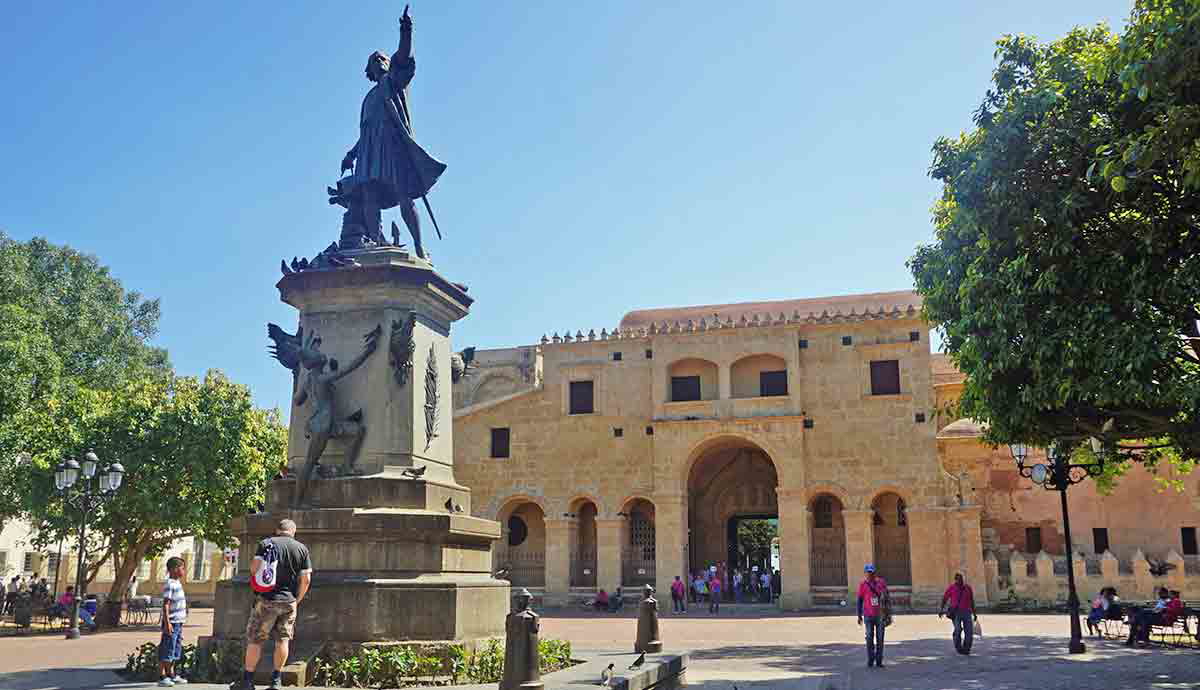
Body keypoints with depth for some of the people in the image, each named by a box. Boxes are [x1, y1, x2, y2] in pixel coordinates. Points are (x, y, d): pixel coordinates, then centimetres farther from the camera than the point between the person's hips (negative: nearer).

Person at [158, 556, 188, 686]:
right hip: (172, 622, -9)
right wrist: (167, 623, -23)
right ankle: (162, 677, 2)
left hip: (178, 622, 9)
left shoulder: (178, 583, 15)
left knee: (175, 651, 15)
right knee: (166, 651, -4)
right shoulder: (169, 584, -14)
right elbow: (166, 604, -19)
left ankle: (172, 675, 24)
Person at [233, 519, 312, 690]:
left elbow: (254, 567, -11)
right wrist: (297, 600, 11)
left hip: (267, 600, -2)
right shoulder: (302, 549, 4)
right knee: (283, 640, 10)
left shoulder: (266, 543, -2)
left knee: (254, 639, 7)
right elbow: (306, 579, 1)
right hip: (289, 601, 2)